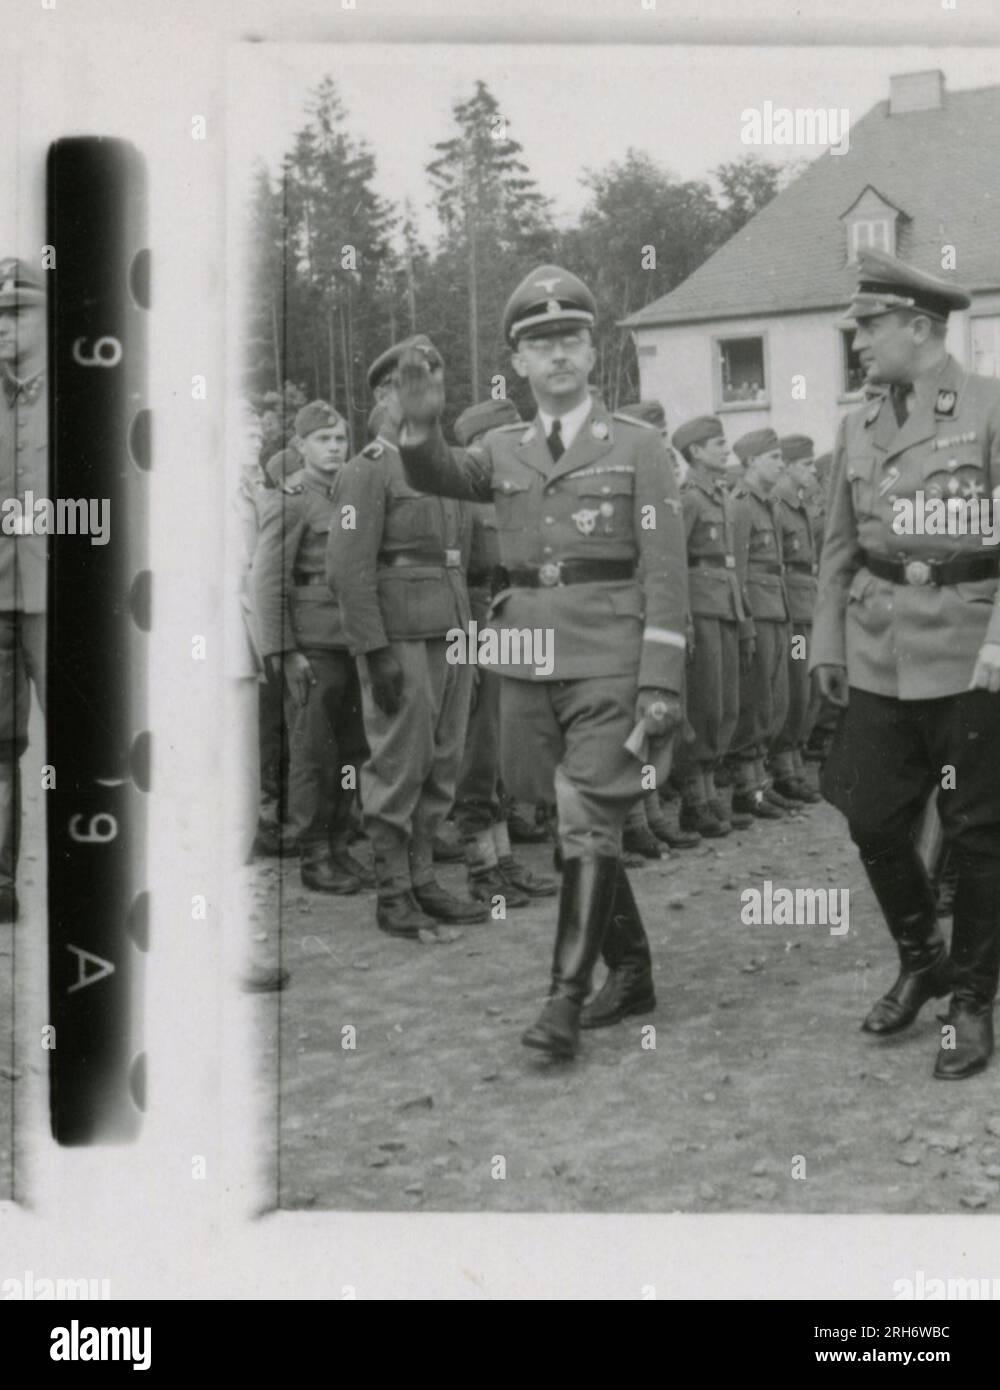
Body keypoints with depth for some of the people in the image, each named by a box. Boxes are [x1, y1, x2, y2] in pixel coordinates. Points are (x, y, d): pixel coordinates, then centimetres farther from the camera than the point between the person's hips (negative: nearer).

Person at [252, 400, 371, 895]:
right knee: (313, 752, -1)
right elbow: (268, 581, -9)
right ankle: (313, 856, 8)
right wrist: (284, 652, -13)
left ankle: (339, 846, 19)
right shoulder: (289, 502, -5)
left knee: (350, 750, 9)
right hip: (312, 646, -6)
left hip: (353, 643, 6)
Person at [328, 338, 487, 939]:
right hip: (401, 640, -8)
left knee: (443, 764, 10)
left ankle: (422, 880, 20)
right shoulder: (367, 471, -7)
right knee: (399, 767, -2)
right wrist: (377, 654, -20)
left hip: (453, 637, 8)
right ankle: (393, 896, 7)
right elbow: (349, 568, -15)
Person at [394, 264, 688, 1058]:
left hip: (608, 664, -5)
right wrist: (420, 422, -29)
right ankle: (633, 972, 27)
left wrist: (661, 685, -12)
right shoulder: (503, 450, 13)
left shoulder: (639, 447, 0)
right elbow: (437, 476, -7)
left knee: (588, 826, -8)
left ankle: (567, 1000, -4)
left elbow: (665, 573, -5)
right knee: (571, 824, 12)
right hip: (527, 662, 5)